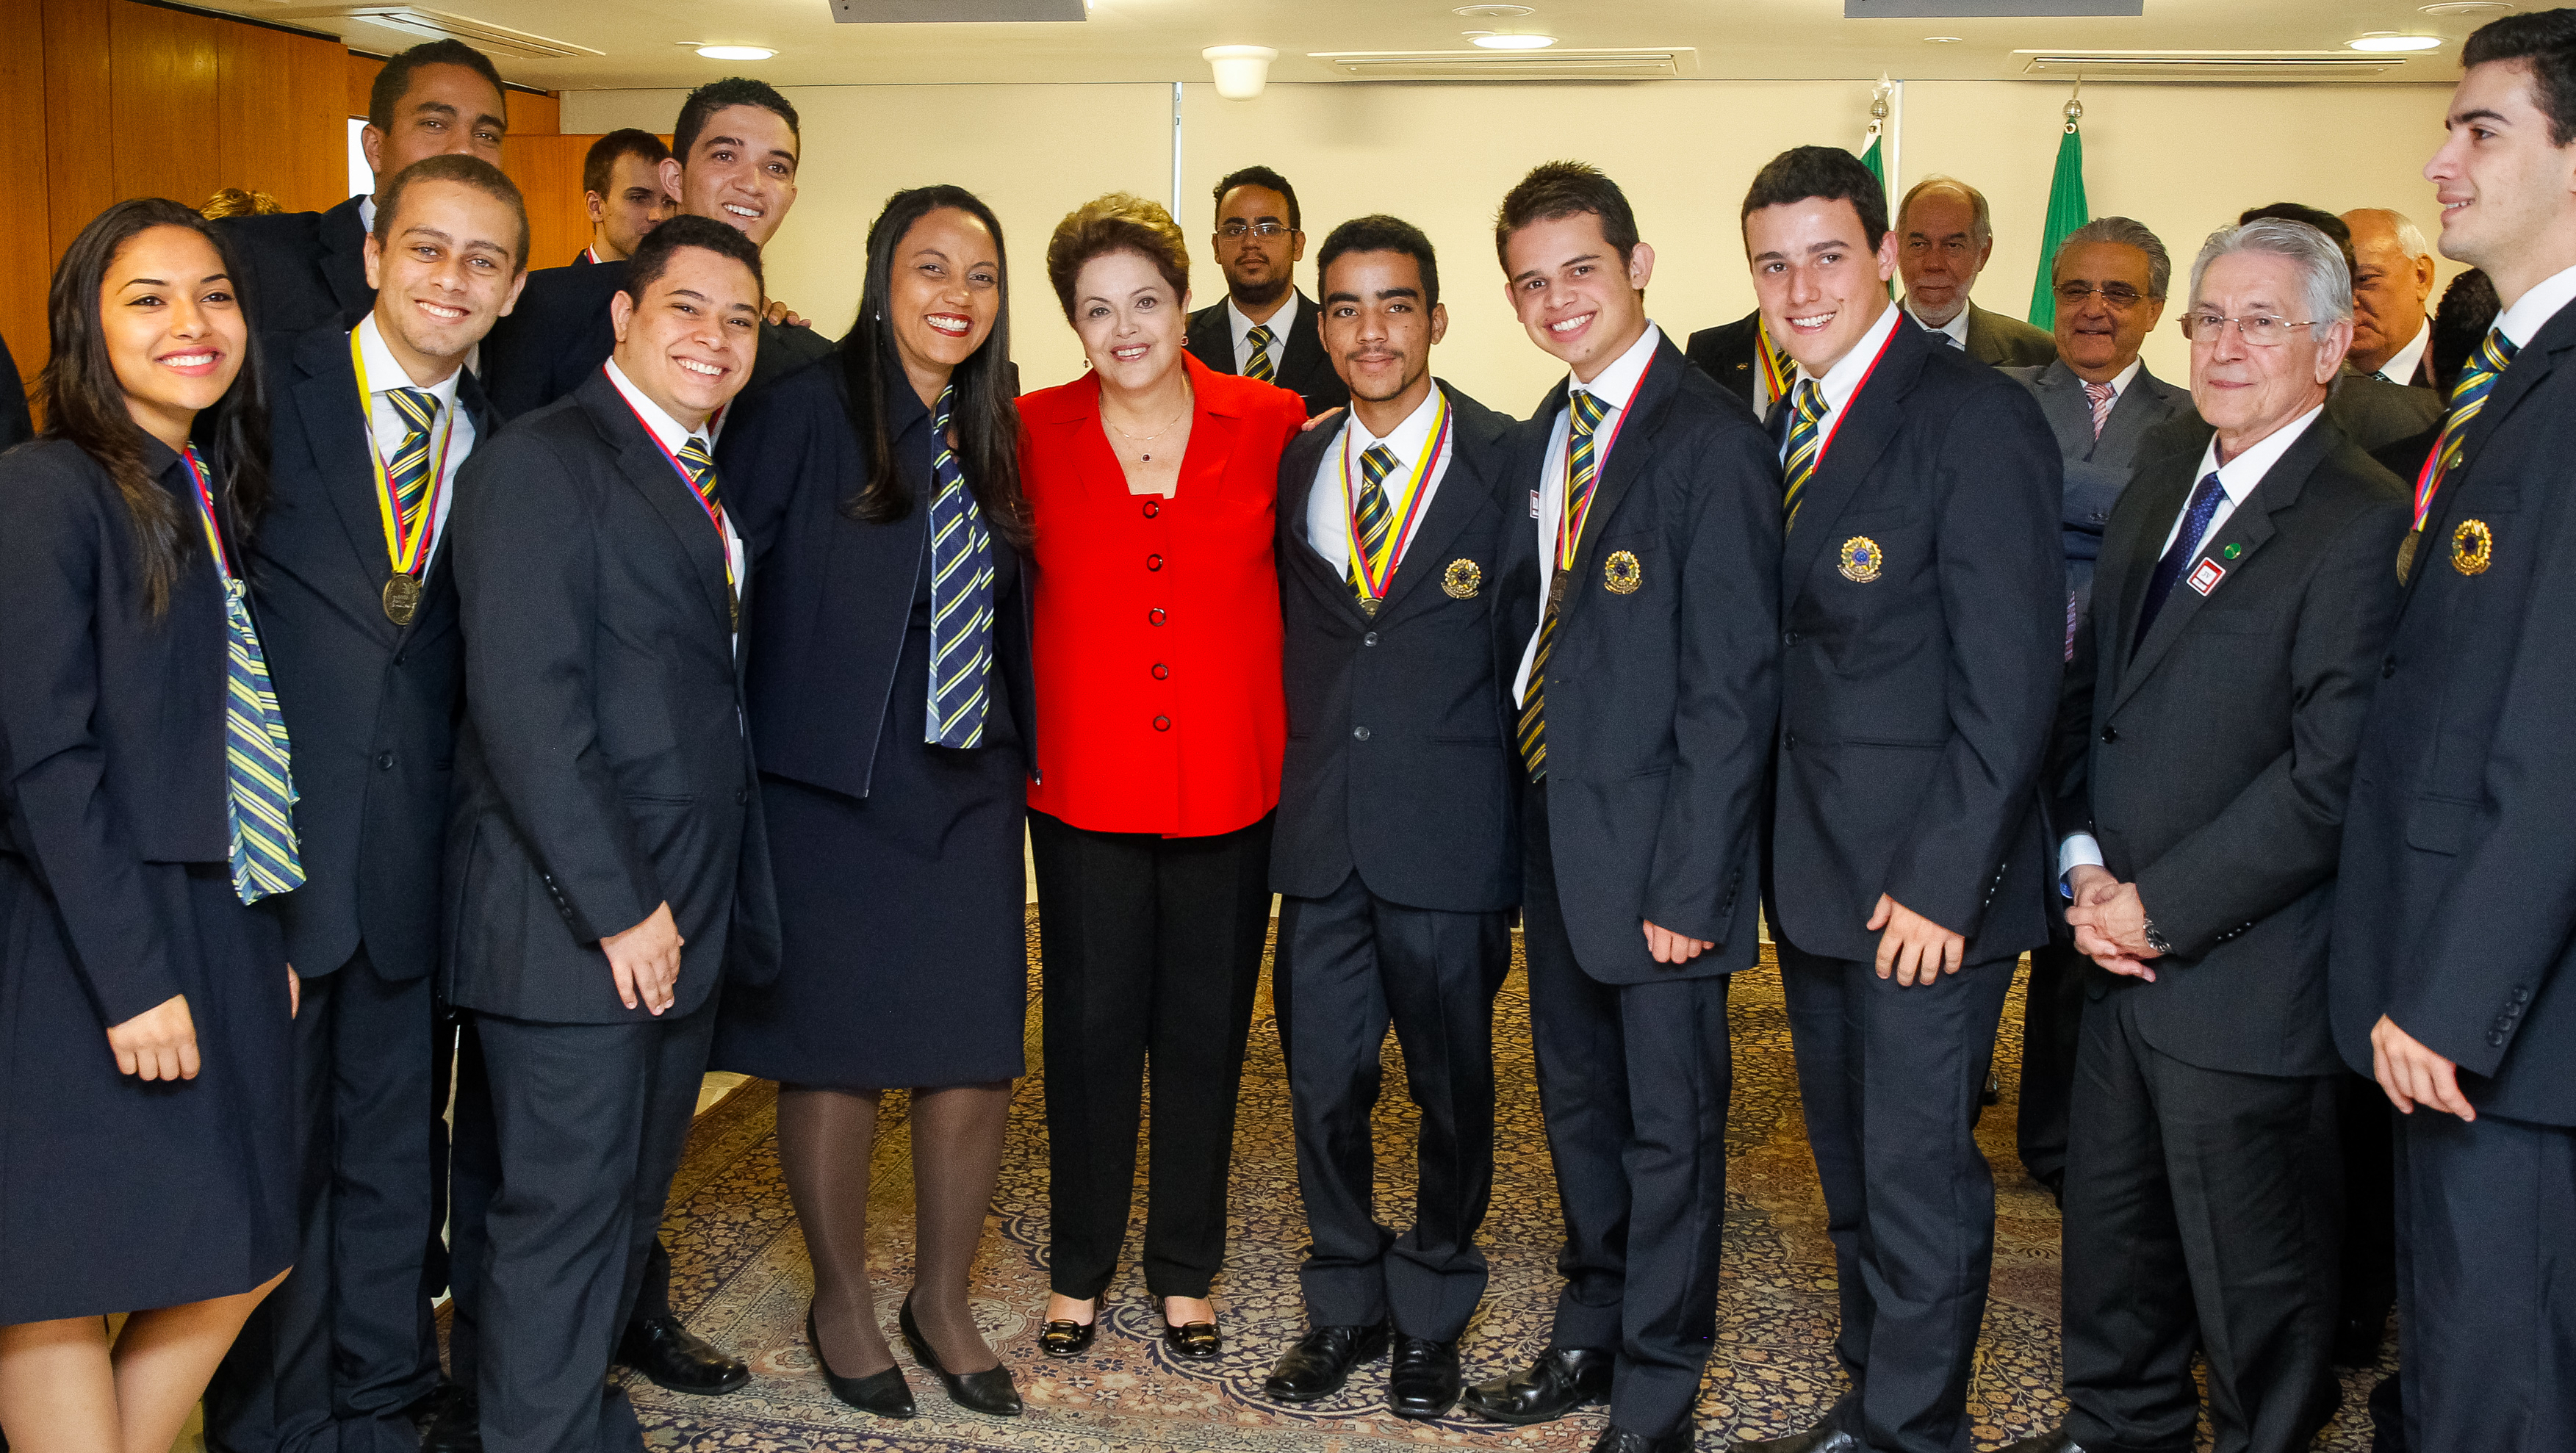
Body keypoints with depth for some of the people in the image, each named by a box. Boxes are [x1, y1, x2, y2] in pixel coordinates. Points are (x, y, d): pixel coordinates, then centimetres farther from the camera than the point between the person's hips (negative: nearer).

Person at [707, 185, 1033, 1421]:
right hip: (836, 793, -5)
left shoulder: (992, 436, 10)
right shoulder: (808, 412, -8)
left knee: (978, 1053, 6)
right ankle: (841, 1300, 28)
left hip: (970, 792, 5)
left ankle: (942, 1301, 26)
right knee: (835, 1052, 7)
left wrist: (1015, 758, 9)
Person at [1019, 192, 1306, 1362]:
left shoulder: (1272, 424, -2)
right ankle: (1080, 1269, 28)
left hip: (1231, 783, 1)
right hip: (1085, 783, 0)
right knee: (1090, 1027, 9)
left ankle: (1185, 1270, 29)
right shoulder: (1034, 432, -2)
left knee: (1206, 1031, 11)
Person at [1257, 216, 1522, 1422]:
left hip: (1451, 834, -3)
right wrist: (1288, 785, 8)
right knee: (1322, 1079, 10)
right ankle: (1344, 1307, 29)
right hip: (1320, 828, 4)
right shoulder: (1296, 467, 8)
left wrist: (1529, 835, -6)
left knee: (1452, 1085, 10)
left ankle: (1431, 1312, 30)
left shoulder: (1507, 463, -6)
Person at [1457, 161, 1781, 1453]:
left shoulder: (1712, 443, -15)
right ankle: (1591, 1337, 39)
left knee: (1671, 1127, 6)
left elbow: (1732, 688, -18)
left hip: (1655, 851, -8)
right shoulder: (1544, 435, 10)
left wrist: (1689, 883, -20)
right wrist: (1528, 803, 6)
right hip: (1553, 830, 8)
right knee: (1577, 1106, 21)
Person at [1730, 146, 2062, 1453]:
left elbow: (2011, 681, -17)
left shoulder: (1978, 420, -14)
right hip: (1815, 875, 8)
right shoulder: (1786, 422, 11)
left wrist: (1943, 881, -19)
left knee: (1918, 1177, 3)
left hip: (1925, 888, -8)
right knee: (1850, 1172, 19)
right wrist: (1772, 847, 8)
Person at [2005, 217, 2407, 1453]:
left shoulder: (2362, 523, -15)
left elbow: (2331, 774, -20)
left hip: (2243, 973, -7)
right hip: (2126, 946, 8)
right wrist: (2085, 866, -2)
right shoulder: (2159, 494, 11)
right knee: (2111, 1218, 21)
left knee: (2252, 1265, 9)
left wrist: (2162, 907, -16)